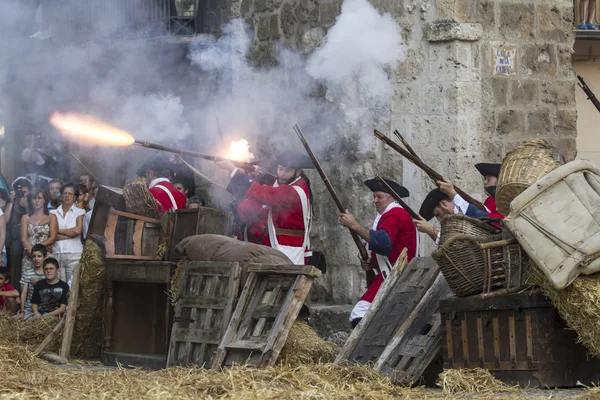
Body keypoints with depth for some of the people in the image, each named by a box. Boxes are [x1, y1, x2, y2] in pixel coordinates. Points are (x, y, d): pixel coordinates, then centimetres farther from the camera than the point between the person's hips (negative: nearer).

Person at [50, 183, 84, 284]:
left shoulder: (80, 212, 7)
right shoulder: (54, 213, 12)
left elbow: (78, 230, -9)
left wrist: (59, 230, 1)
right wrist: (70, 234, -5)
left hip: (74, 254, -2)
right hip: (56, 254, 2)